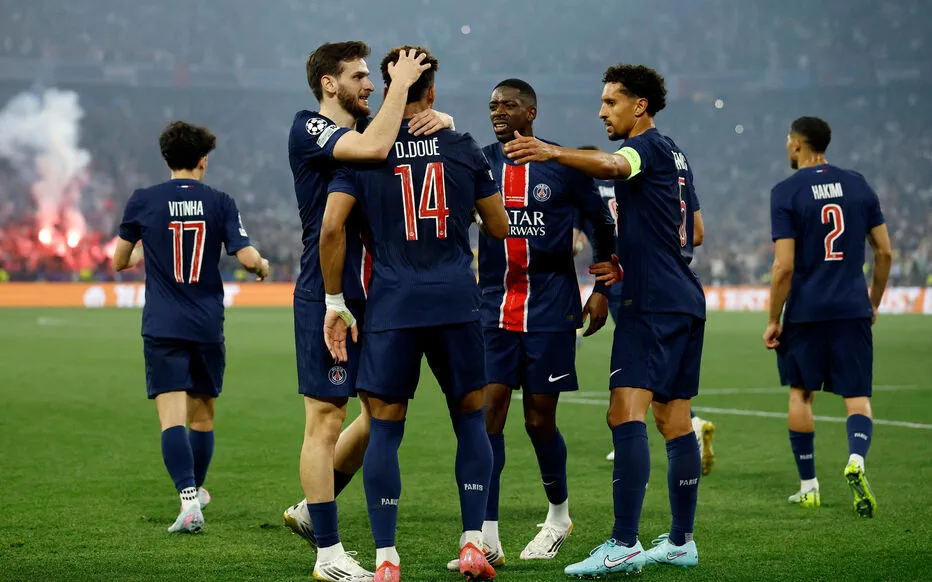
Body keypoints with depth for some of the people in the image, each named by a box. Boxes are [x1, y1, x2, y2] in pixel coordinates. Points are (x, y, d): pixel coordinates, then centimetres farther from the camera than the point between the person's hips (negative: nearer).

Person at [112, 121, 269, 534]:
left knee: (172, 417, -8)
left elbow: (119, 261, 10)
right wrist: (262, 265, 16)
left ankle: (188, 498, -24)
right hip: (208, 326, 2)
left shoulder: (142, 201, -1)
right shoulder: (219, 202, -1)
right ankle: (196, 489, 33)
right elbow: (246, 257, -7)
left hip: (162, 327, -2)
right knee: (203, 413, 18)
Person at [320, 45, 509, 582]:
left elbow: (332, 226, -7)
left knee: (385, 428, 4)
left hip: (391, 308, -1)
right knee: (471, 418, 14)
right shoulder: (463, 149, 5)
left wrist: (336, 303, 0)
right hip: (457, 302, 1)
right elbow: (499, 227, 12)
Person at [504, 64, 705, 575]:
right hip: (685, 301, 10)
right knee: (675, 421, 12)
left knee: (625, 413, -16)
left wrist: (554, 153, -48)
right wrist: (629, 266, 24)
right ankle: (681, 542, 16)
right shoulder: (673, 156, 22)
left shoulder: (649, 146, -7)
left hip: (651, 303, -10)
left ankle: (624, 546, -23)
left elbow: (613, 166, -32)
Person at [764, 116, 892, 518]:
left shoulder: (785, 192, -7)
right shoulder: (857, 185, 6)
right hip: (853, 308, 2)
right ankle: (856, 459, -24)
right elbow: (884, 252, 7)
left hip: (805, 311, -2)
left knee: (800, 393, 14)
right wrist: (874, 302, 20)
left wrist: (773, 321, -4)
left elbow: (784, 266, -12)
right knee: (857, 395, 4)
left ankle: (808, 486, 17)